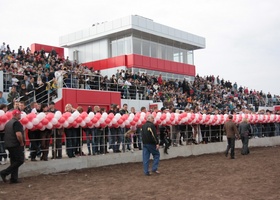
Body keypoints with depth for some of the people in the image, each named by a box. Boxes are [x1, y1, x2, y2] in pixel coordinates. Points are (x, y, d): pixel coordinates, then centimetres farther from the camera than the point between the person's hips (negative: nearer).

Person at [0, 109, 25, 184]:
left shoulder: (8, 123, 16)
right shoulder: (16, 123, -13)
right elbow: (18, 134, -24)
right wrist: (22, 143, -11)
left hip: (8, 145, 9)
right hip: (16, 145, -9)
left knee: (14, 162, 13)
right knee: (20, 160, -3)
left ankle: (14, 179, 12)